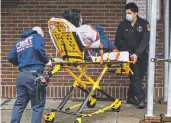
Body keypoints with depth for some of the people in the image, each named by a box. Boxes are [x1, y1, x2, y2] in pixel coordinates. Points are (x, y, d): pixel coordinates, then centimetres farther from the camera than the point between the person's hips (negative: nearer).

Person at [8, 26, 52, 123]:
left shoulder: (19, 42, 22)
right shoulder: (37, 36, 5)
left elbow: (10, 57, 15)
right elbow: (38, 48, -16)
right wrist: (46, 60, -4)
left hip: (22, 75, 6)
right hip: (34, 75, -6)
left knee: (19, 104, 15)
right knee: (38, 105, 1)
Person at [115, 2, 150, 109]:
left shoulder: (144, 24, -9)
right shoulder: (123, 25, -3)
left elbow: (145, 41, -20)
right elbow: (118, 41, 1)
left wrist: (137, 54, -32)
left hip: (142, 54, 0)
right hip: (130, 54, 0)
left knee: (139, 76, 6)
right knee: (135, 76, -11)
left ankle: (131, 97, 20)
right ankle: (141, 98, -14)